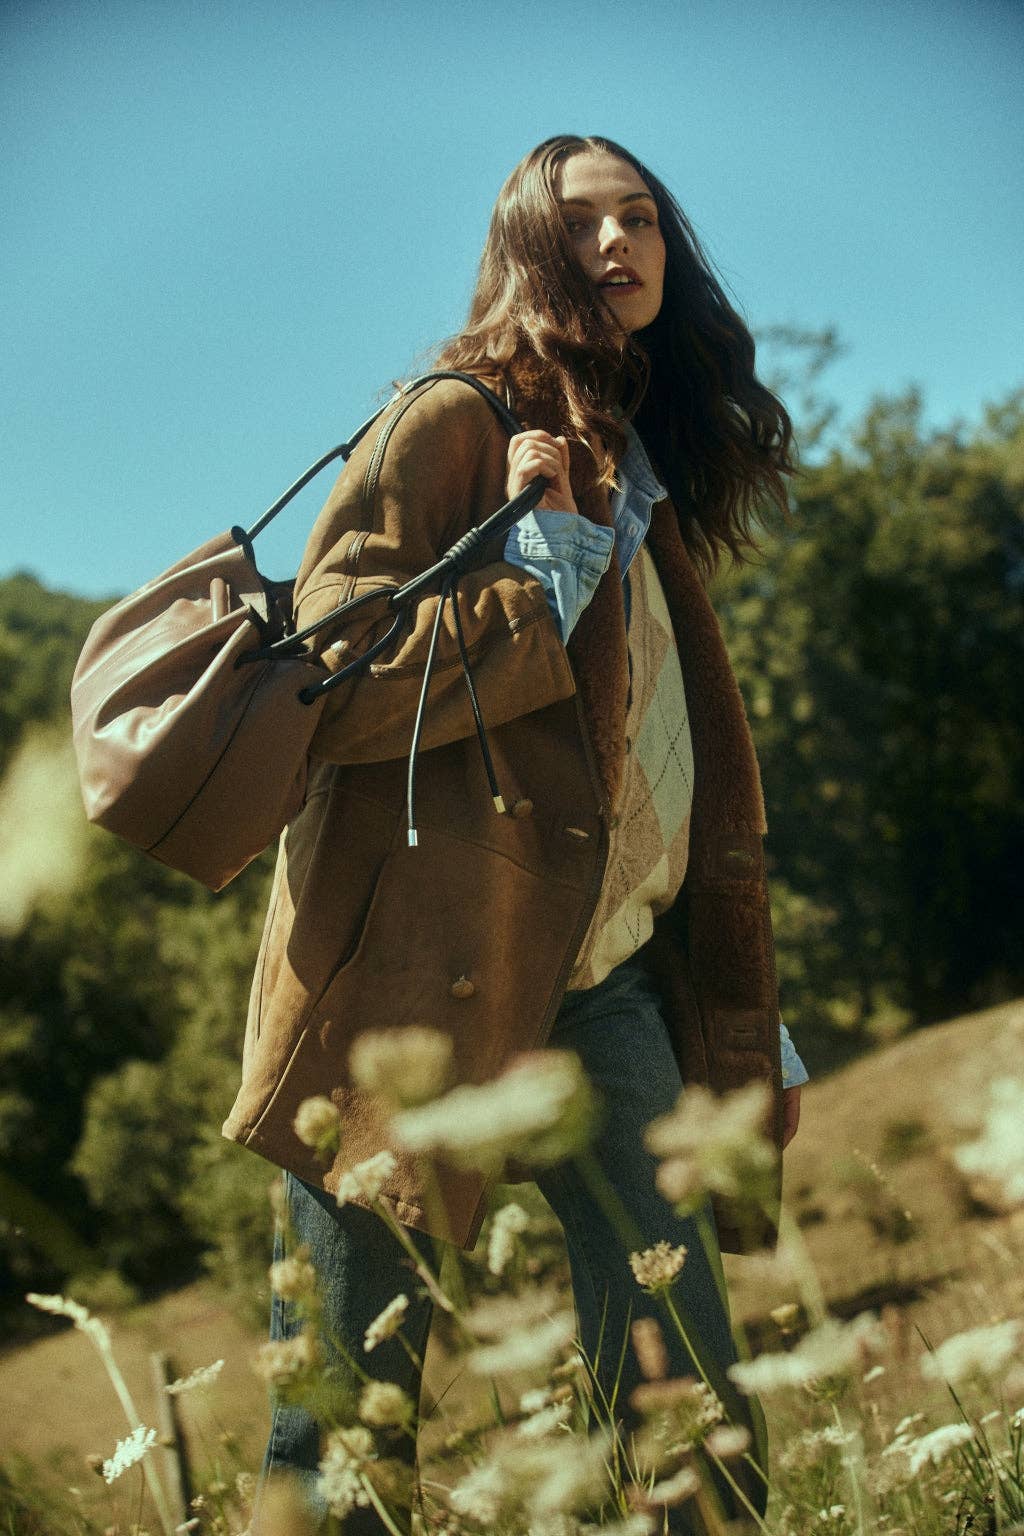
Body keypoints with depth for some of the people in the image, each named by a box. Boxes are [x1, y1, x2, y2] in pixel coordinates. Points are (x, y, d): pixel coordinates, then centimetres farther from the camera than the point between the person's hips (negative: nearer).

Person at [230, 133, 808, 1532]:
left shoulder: (651, 484, 20)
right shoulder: (452, 423, 0)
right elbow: (324, 691, -10)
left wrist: (755, 1024, 18)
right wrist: (535, 568, -12)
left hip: (605, 981, 6)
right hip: (421, 975, -6)